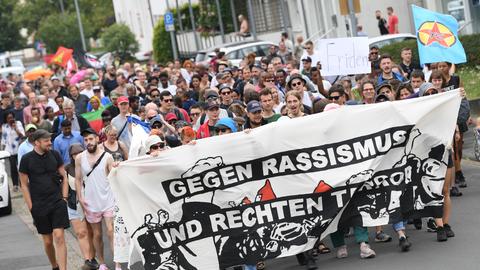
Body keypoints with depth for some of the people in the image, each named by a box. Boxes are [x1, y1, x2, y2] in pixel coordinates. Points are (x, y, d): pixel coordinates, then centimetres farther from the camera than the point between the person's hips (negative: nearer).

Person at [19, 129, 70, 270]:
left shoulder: (54, 154, 2)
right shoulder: (26, 159, -4)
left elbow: (64, 177, 10)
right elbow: (24, 185, 1)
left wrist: (64, 198, 2)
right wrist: (31, 207, -2)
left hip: (58, 202, 0)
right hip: (39, 206, 0)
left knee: (59, 237, -11)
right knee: (47, 241, 8)